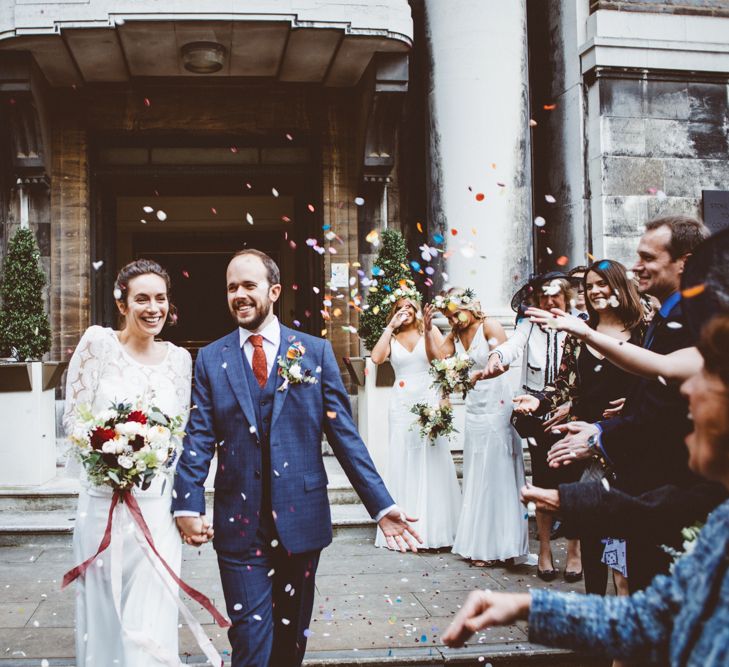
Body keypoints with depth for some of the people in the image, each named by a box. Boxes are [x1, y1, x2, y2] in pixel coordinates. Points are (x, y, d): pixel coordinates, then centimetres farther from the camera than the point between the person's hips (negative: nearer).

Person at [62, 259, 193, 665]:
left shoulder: (179, 358, 7)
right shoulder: (98, 343, -2)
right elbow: (74, 417, -3)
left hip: (157, 506, 2)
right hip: (104, 499, -1)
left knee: (152, 621, -1)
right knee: (104, 613, 11)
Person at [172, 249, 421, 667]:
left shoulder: (317, 352, 2)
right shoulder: (211, 359, 4)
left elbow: (344, 434, 0)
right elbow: (199, 438, -1)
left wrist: (382, 505, -4)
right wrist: (188, 505, -15)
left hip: (300, 518, 1)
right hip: (240, 523, 0)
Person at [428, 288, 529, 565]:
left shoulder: (489, 326, -8)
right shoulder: (455, 334, 9)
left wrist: (474, 375, -28)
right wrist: (428, 332, -4)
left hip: (496, 405, -6)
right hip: (473, 407, 6)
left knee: (495, 473, -3)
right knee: (476, 476, 7)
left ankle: (496, 545, 4)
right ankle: (480, 544, 13)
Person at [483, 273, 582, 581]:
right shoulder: (529, 326, 7)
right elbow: (512, 345, -13)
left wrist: (570, 406, -16)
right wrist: (496, 357, -35)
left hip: (571, 415, -2)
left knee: (572, 482, -1)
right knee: (543, 483, 7)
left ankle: (574, 551, 15)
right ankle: (545, 550, 20)